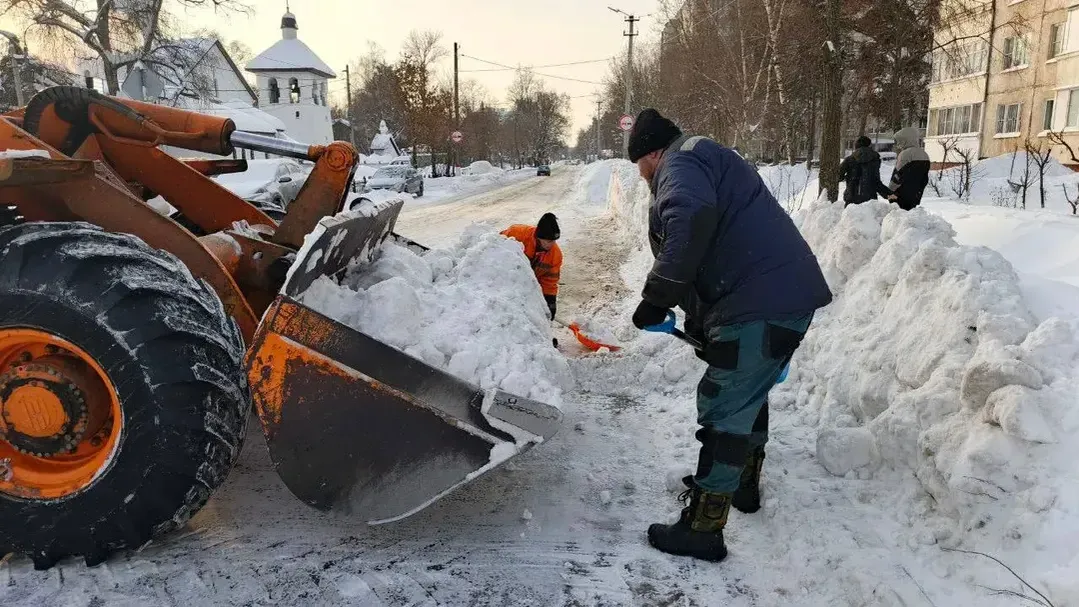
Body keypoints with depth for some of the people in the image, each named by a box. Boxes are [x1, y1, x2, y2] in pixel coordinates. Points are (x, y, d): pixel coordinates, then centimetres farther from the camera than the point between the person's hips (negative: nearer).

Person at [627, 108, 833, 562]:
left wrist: (657, 297, -23)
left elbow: (692, 221, -29)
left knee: (724, 409, -4)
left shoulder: (680, 163, -5)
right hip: (788, 294, 11)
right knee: (749, 392, 26)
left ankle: (702, 529, 5)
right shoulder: (707, 161, 28)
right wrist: (701, 326, 34)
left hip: (762, 303, -11)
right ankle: (744, 485, 45)